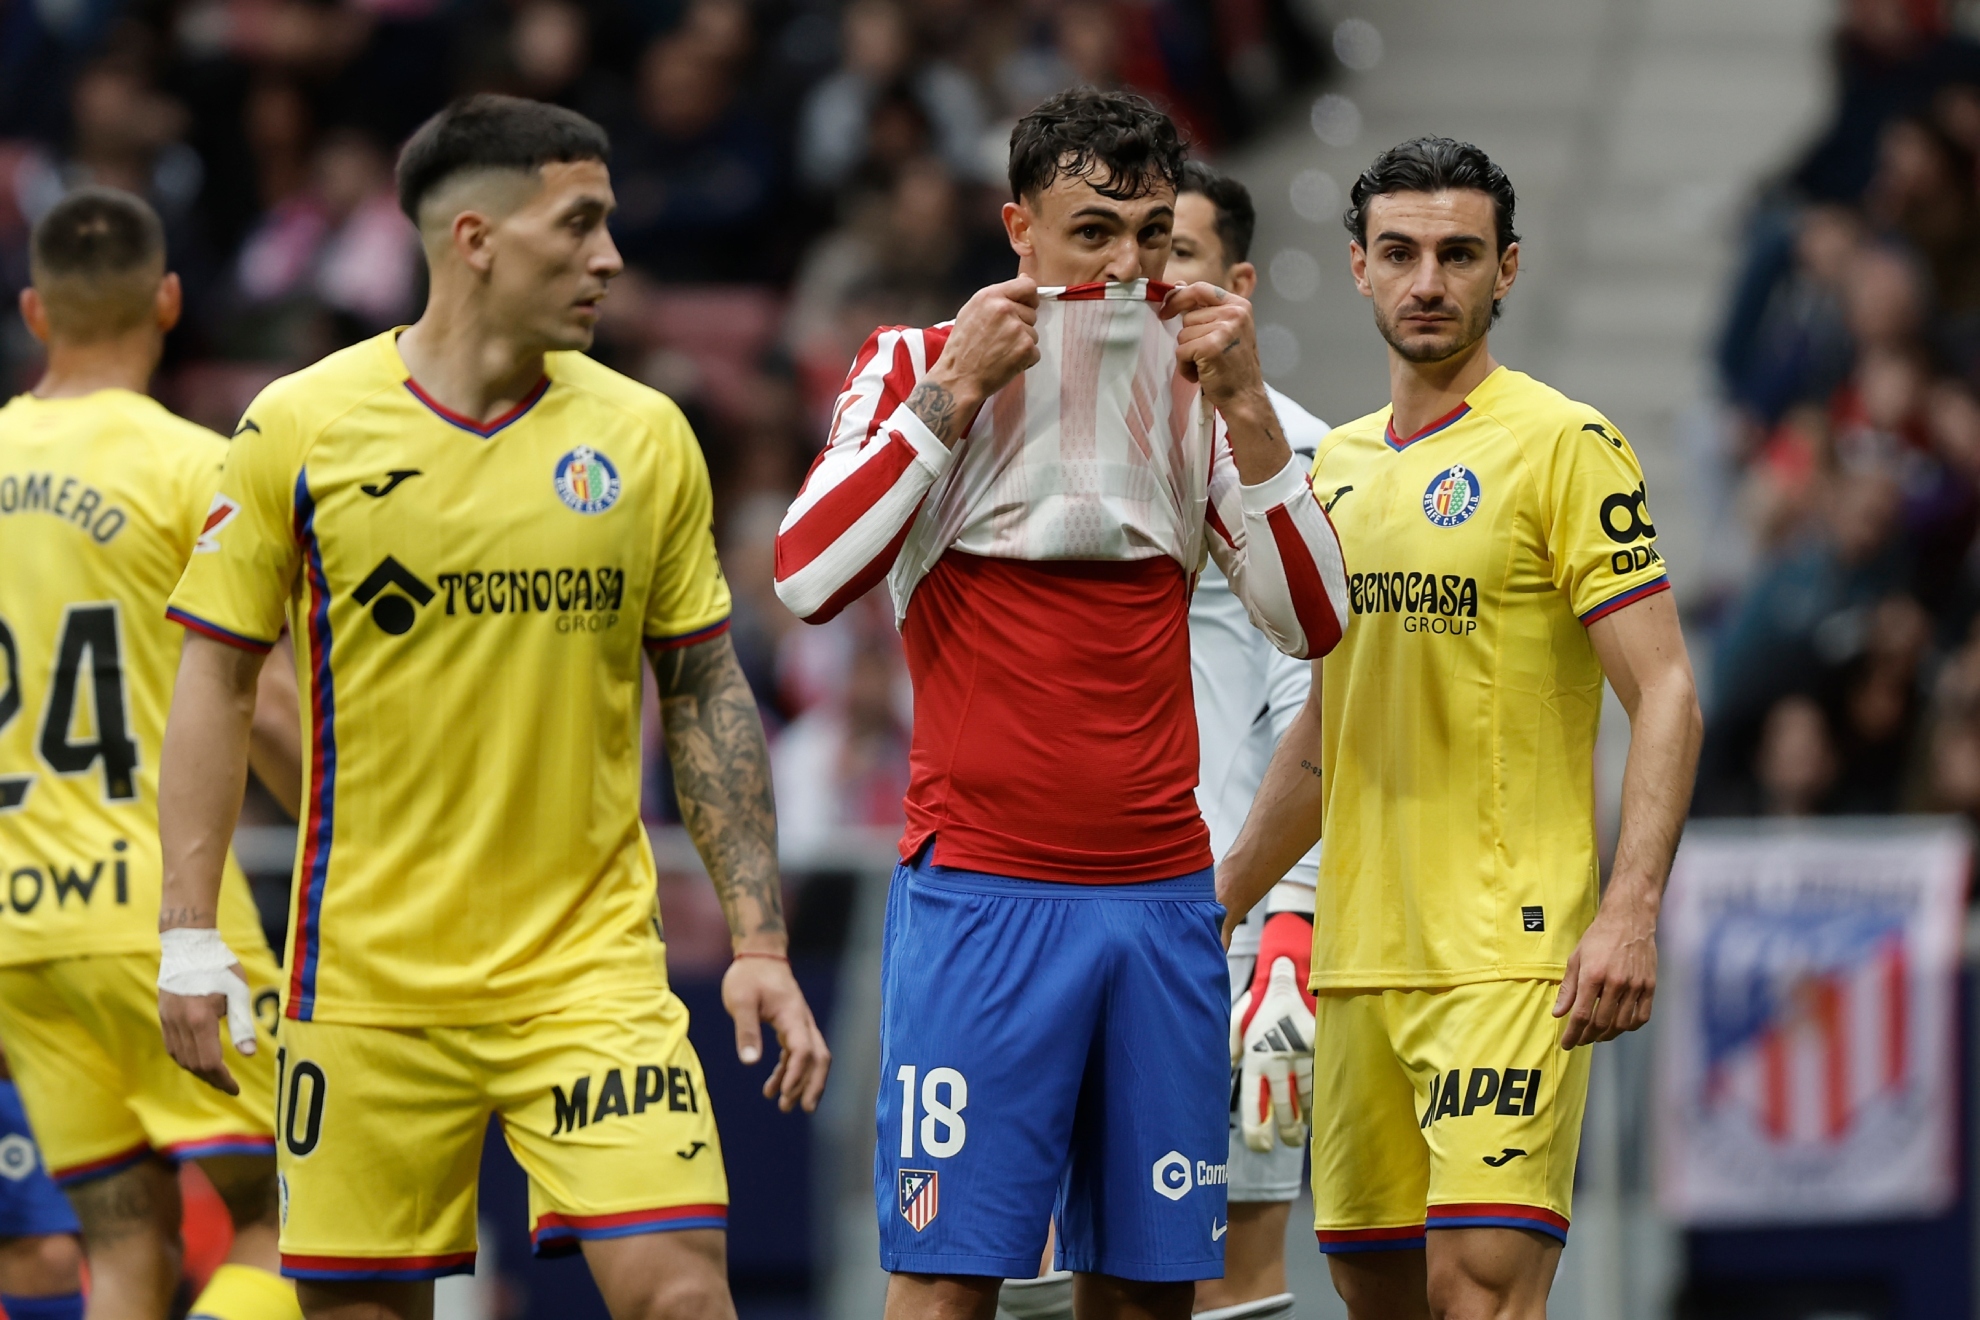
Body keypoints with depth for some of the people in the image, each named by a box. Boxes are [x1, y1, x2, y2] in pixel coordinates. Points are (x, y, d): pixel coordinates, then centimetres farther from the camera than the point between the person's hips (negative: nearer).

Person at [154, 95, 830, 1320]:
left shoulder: (643, 435, 3)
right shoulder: (301, 428, -3)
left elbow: (707, 692, 9)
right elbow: (214, 678, 2)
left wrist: (760, 942, 3)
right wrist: (190, 942, -4)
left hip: (591, 965, 1)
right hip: (368, 977, -1)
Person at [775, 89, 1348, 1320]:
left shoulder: (1194, 387, 12)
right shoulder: (920, 364, 2)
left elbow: (1313, 620, 5)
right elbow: (809, 579, -11)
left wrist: (1245, 405, -5)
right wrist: (955, 389, -13)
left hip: (1163, 892, 4)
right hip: (980, 887, -4)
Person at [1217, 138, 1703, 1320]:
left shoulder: (1564, 446, -6)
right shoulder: (1340, 463, 15)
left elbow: (1666, 695, -11)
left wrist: (1631, 912, -21)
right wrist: (1219, 903, 25)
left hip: (1511, 957, -7)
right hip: (1358, 958, 7)